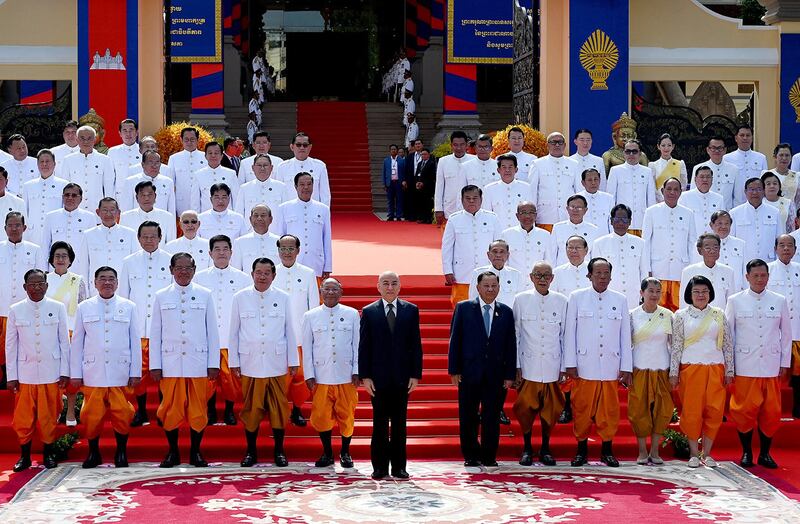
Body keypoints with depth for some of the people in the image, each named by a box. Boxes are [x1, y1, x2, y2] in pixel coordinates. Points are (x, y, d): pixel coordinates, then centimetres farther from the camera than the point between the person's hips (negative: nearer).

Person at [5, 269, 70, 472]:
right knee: (23, 418, 3)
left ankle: (48, 454, 19)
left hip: (51, 373, 0)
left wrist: (64, 371, 1)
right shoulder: (15, 310, 1)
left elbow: (64, 341, 3)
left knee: (49, 417, 5)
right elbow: (10, 345, 4)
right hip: (25, 373, 1)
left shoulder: (58, 308, 0)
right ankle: (25, 456, 16)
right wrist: (11, 376, 1)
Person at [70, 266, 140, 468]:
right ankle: (93, 453, 16)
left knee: (121, 414, -2)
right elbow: (77, 343, 8)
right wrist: (75, 373, 4)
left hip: (120, 372, 0)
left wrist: (136, 372, 3)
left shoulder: (128, 307, 7)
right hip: (92, 373, 0)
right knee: (92, 415, 0)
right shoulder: (84, 307, 8)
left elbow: (135, 341, 7)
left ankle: (121, 453, 13)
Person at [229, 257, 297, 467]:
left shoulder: (282, 298, 3)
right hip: (250, 363, 0)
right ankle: (251, 451, 14)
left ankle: (279, 450, 13)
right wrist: (234, 361, 3)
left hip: (276, 363, 0)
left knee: (279, 408, 3)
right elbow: (234, 332, 6)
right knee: (251, 408, 4)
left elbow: (289, 331, 7)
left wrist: (293, 361, 6)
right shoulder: (240, 298, 2)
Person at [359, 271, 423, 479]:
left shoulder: (411, 310, 6)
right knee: (380, 423, 4)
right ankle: (380, 467, 10)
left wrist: (416, 374, -2)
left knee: (400, 423, 5)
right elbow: (363, 347, 2)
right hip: (378, 376, -1)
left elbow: (416, 344, 4)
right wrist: (365, 376, -5)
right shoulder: (369, 312, 3)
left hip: (402, 376, 1)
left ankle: (399, 466, 11)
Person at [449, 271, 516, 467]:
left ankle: (489, 456, 15)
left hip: (496, 375, 1)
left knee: (492, 417, 4)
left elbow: (511, 345, 7)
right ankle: (471, 455, 17)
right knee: (468, 417, 4)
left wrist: (510, 374, 1)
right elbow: (455, 340, 1)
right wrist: (454, 370, -4)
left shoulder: (506, 312, 7)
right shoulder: (463, 308, 3)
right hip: (469, 372, -1)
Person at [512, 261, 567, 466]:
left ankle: (545, 449, 19)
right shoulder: (521, 299, 1)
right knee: (526, 407, 0)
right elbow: (516, 334, 3)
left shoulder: (561, 301, 4)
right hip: (528, 365, -1)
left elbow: (564, 335, 8)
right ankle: (527, 448, 15)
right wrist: (516, 366, -1)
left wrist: (565, 366, 5)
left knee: (551, 408, 5)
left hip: (552, 365, 1)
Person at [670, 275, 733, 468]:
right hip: (690, 369, -2)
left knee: (714, 412, -1)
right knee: (692, 412, -2)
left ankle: (707, 454, 9)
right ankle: (693, 454, 7)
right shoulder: (681, 315, 4)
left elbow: (728, 344, 9)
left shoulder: (719, 315, 9)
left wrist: (729, 370, 4)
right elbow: (676, 346, 2)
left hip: (715, 369, 2)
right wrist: (673, 372, -3)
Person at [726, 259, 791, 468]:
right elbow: (728, 333, 6)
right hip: (744, 366, -1)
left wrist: (785, 363, 8)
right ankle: (746, 453, 12)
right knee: (745, 411, -2)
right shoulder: (735, 301, 4)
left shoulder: (779, 301, 8)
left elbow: (786, 333, 12)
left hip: (771, 366, 2)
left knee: (771, 412, 2)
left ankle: (765, 453, 15)